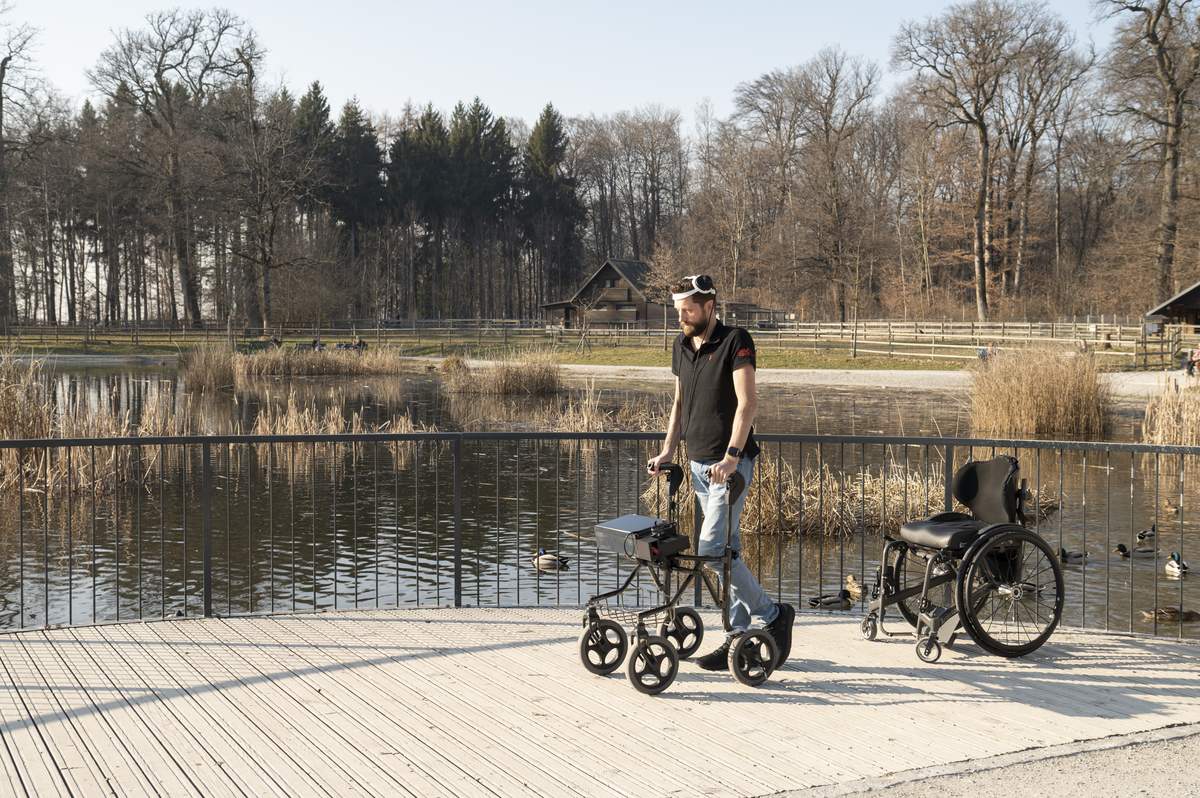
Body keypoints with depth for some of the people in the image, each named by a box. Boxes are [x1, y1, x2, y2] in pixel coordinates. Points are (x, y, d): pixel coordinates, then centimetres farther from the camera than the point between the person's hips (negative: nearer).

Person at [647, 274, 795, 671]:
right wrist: (667, 450, 13)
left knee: (712, 548, -15)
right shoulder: (681, 346, 12)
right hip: (699, 463, 8)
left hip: (730, 463, -8)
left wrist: (732, 454, -28)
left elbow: (747, 402, -19)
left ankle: (772, 615, -1)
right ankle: (740, 634, 15)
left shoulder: (735, 341, -11)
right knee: (726, 549, 10)